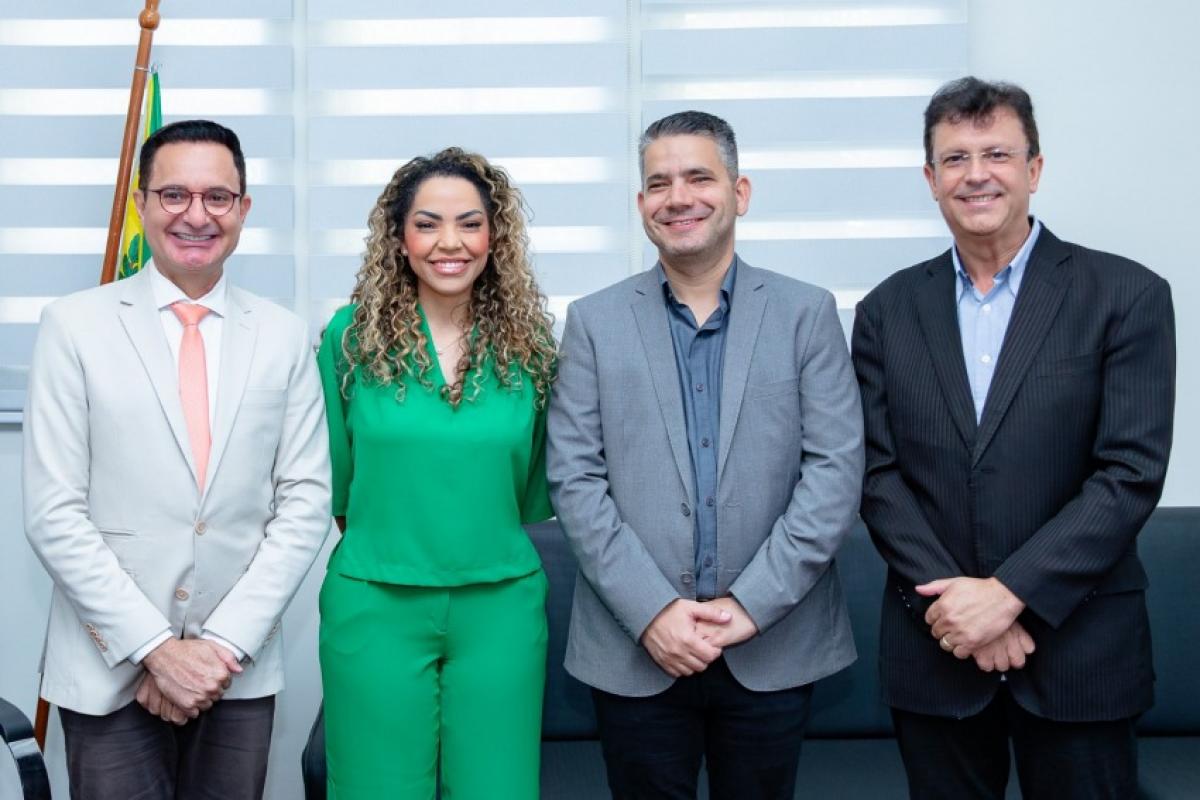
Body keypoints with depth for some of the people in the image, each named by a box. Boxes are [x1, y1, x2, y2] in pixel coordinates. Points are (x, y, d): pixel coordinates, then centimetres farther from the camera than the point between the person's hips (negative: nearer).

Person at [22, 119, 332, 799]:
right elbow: (54, 513, -7)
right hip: (110, 672, -1)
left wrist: (225, 644, -9)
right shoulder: (76, 325, -3)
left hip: (241, 672, 2)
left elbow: (305, 503, 0)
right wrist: (155, 648, -12)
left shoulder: (285, 336, 3)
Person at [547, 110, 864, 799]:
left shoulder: (807, 313, 2)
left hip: (774, 649, 0)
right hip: (634, 651, 0)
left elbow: (835, 471, -5)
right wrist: (653, 610, -12)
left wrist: (750, 604, -12)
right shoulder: (596, 321, 3)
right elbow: (575, 479, -2)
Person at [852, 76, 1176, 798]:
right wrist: (955, 600, -11)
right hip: (935, 647, 2)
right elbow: (878, 472, 1)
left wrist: (1008, 594, -16)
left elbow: (1131, 473, -10)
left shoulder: (1127, 296, -3)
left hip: (1079, 647, -2)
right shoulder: (889, 310, 5)